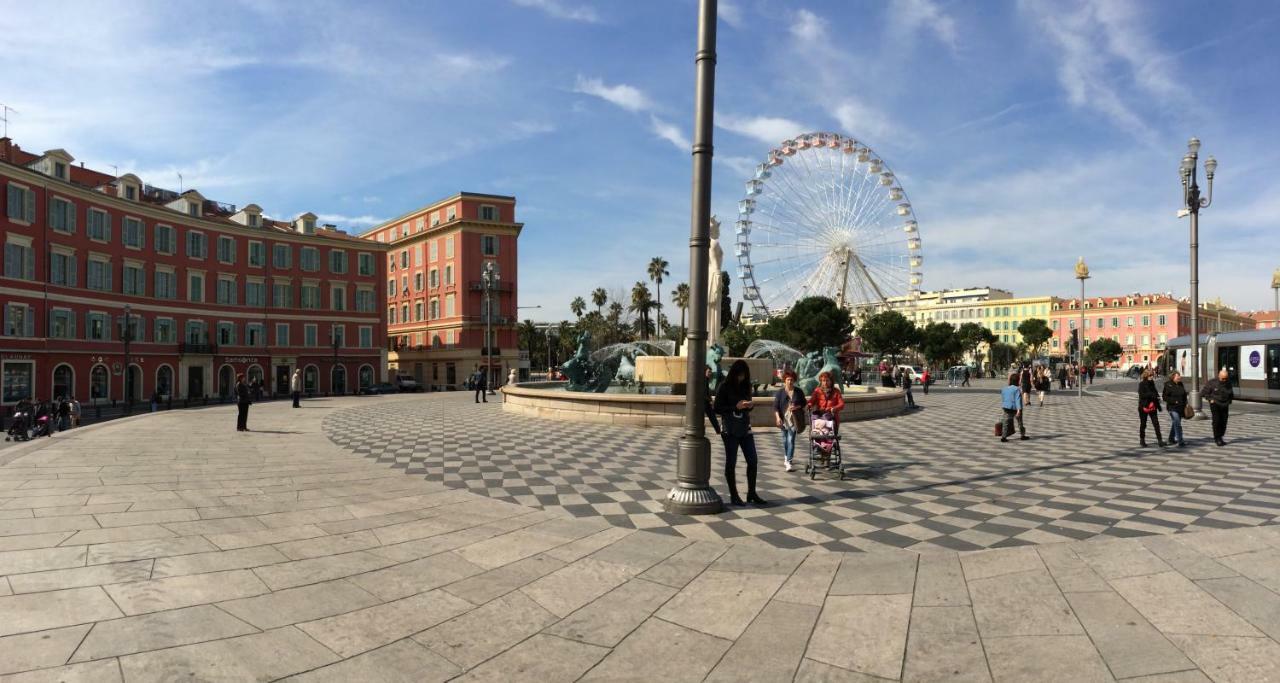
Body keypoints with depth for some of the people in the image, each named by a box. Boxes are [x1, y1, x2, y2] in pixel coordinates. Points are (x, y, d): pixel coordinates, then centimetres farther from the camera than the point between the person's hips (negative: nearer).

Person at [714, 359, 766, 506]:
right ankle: (733, 496, 12)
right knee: (731, 463, 3)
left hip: (745, 428, 5)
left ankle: (751, 493, 18)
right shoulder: (724, 387, -7)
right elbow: (717, 408, -9)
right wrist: (735, 406, -18)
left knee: (752, 461, 6)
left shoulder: (745, 386, 9)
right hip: (730, 430, -5)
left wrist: (750, 405, -4)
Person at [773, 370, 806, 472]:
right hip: (784, 419, 2)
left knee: (791, 440, -11)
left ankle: (788, 462, -11)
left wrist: (797, 407, -11)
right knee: (785, 439, 16)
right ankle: (786, 456, 39)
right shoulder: (780, 392, -1)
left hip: (794, 419, -2)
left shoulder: (798, 391, 0)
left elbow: (804, 403, 8)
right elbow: (775, 406, -2)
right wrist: (778, 417, -13)